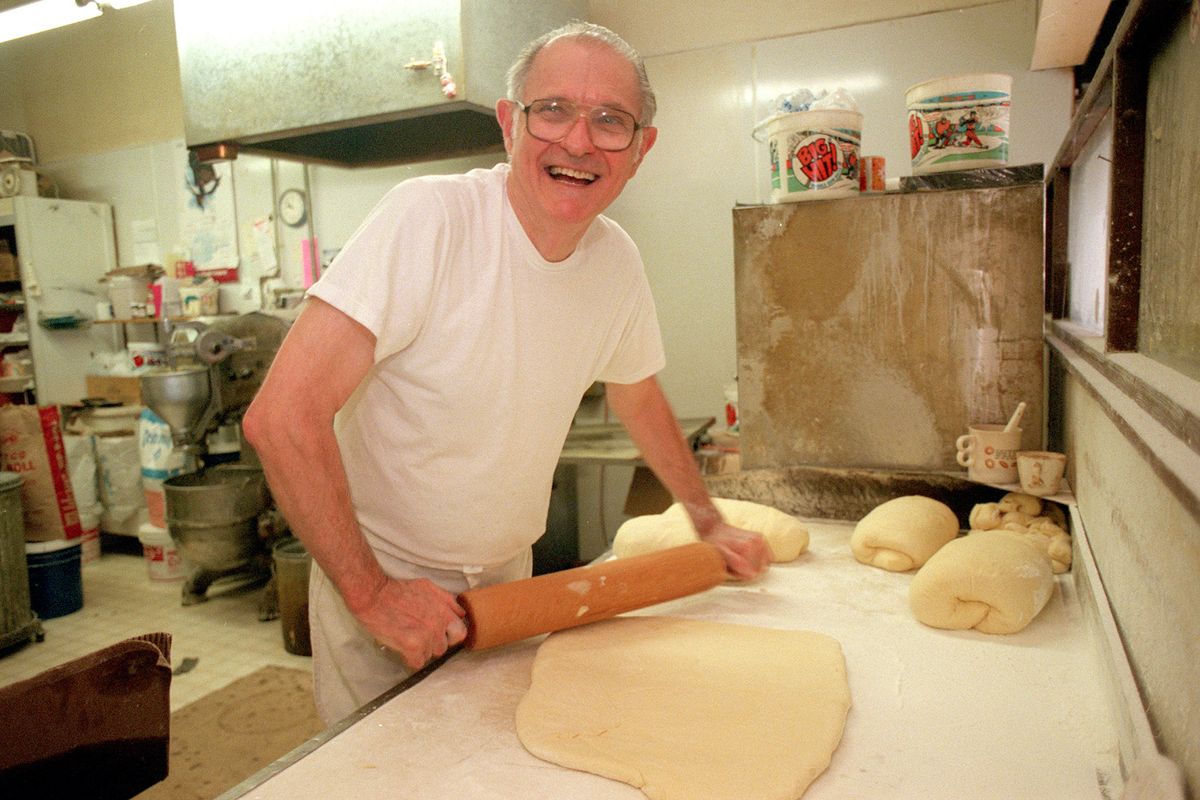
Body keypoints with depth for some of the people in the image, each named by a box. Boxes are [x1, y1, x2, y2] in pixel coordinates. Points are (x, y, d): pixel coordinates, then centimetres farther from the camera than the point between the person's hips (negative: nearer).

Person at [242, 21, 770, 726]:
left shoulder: (618, 261, -6)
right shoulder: (430, 218, -25)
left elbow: (640, 399, 11)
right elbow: (282, 416, -28)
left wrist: (709, 523, 17)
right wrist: (371, 592, -24)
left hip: (508, 579, 5)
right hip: (379, 581, -4)